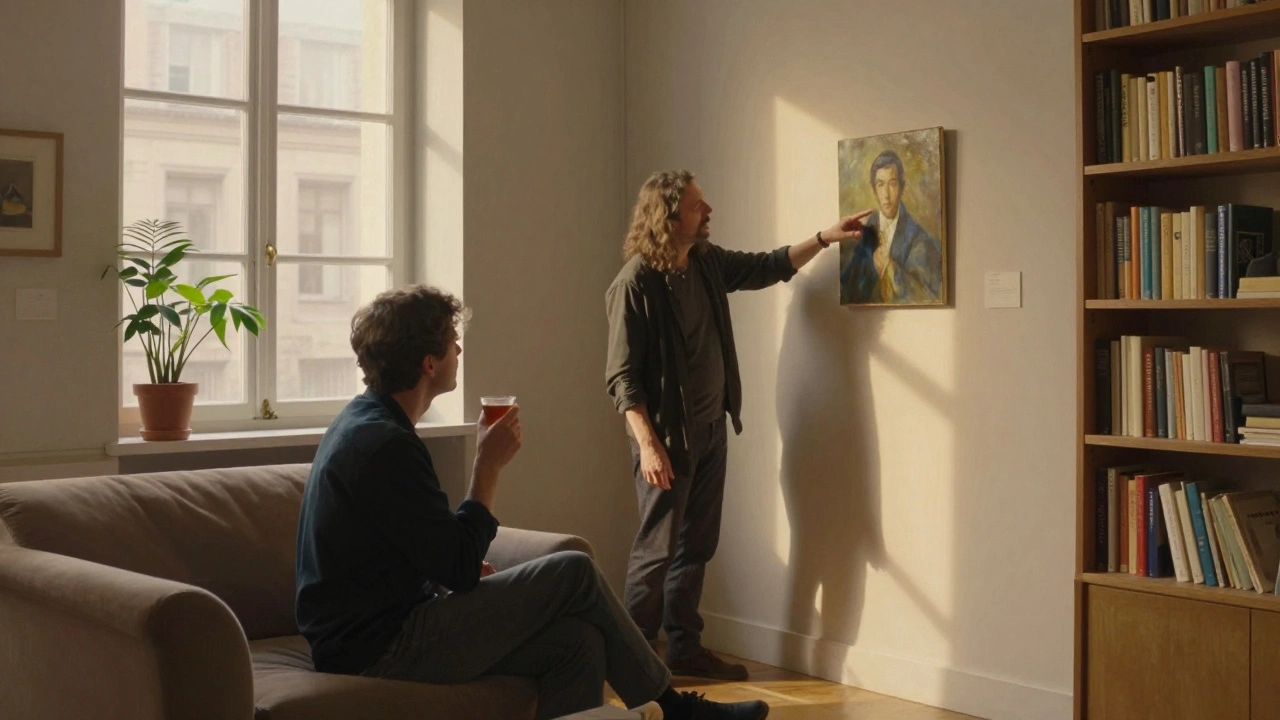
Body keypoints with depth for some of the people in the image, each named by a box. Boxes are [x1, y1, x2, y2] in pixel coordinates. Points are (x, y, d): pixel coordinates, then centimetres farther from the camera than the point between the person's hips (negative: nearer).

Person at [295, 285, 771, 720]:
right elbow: (460, 568, -19)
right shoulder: (383, 445, -21)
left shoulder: (367, 424, 11)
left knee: (578, 642, -2)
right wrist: (488, 466, -11)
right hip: (380, 649, -9)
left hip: (376, 627, 9)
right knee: (574, 573, -10)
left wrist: (472, 569, 2)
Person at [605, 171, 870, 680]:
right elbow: (622, 375, -18)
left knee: (697, 545, 12)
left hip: (711, 429, 8)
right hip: (667, 434, -8)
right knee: (658, 549, -3)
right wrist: (648, 444, -24)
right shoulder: (635, 281, -17)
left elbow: (769, 266, 22)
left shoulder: (709, 263, 5)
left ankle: (684, 648, 23)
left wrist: (826, 238, 12)